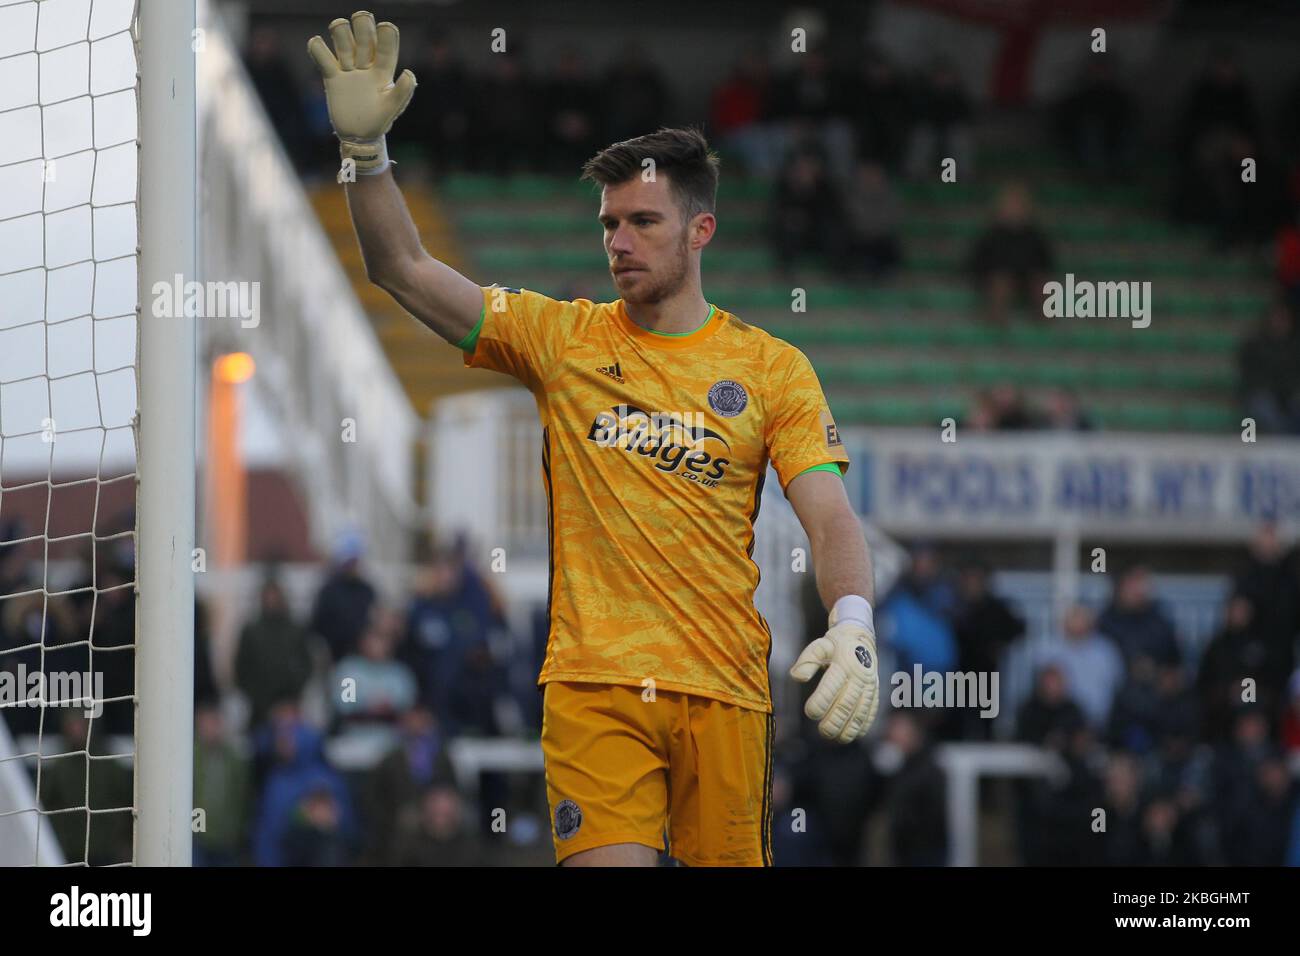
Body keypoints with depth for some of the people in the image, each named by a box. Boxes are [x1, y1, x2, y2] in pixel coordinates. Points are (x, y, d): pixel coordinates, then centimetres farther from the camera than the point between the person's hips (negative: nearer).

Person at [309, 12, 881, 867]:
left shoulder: (774, 370, 6)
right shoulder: (562, 338, 9)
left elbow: (831, 519, -2)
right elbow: (403, 269, 5)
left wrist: (854, 627, -21)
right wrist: (366, 148, -9)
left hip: (725, 689, 0)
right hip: (592, 683, 0)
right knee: (606, 862, -16)